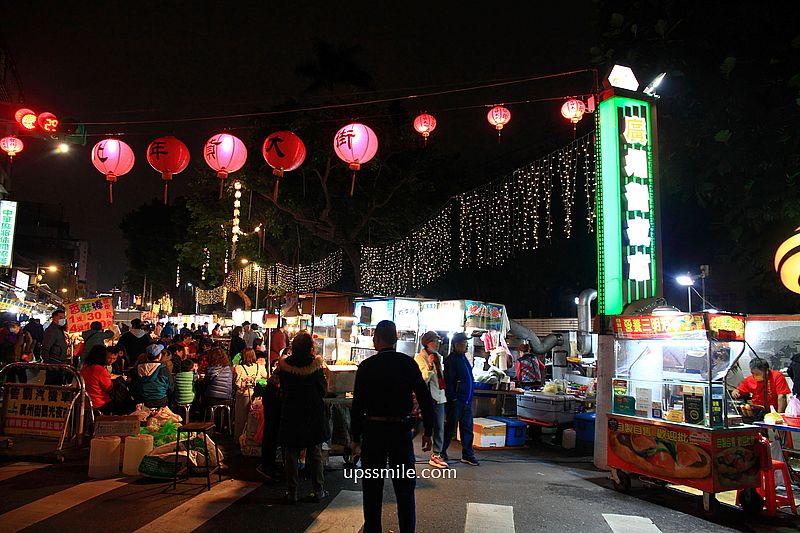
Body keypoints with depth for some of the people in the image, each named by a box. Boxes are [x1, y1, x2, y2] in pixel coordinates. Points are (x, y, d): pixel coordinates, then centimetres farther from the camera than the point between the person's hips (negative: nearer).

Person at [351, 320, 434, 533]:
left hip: (373, 430, -1)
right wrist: (428, 431, 4)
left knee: (372, 488, 12)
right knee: (405, 488, 12)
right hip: (402, 430, 1)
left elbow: (357, 404, -6)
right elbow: (425, 399, -4)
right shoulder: (409, 363, -3)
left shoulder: (366, 366, -6)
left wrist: (356, 437, 2)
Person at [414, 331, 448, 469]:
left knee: (439, 427, 9)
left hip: (439, 396, 7)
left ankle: (436, 455, 18)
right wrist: (429, 365, -29)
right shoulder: (420, 357, -8)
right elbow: (423, 379, -16)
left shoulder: (438, 356, 16)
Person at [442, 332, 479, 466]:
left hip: (466, 400, 8)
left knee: (467, 428, 11)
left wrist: (469, 397, 18)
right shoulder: (451, 359, -13)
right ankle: (441, 452, 14)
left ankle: (467, 455, 20)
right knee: (450, 428, 1)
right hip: (456, 401, -8)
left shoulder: (463, 358, 15)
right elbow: (448, 381, -17)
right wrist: (453, 398, -19)